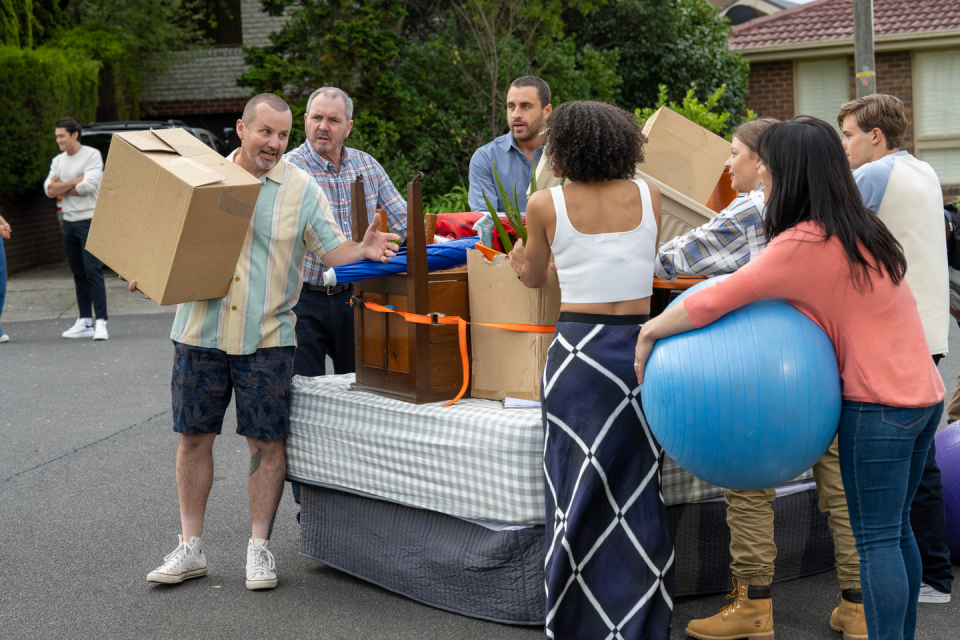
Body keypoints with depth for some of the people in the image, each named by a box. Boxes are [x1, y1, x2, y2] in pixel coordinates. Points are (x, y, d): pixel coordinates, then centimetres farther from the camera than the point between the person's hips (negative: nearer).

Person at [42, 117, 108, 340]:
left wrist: (62, 187, -6)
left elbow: (89, 185, -19)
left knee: (93, 271, -13)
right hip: (69, 222, 7)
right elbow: (49, 190, 0)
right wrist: (75, 182, -12)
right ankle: (85, 322, 14)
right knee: (78, 274, 9)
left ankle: (101, 323, -15)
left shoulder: (92, 155, -6)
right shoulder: (58, 161, 12)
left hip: (90, 221, -7)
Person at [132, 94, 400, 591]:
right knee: (193, 436, 7)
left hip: (267, 338, -1)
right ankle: (190, 548, 18)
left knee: (265, 441, 1)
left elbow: (331, 250, -3)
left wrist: (363, 250, -22)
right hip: (201, 330, 2)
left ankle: (259, 546, 15)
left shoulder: (302, 188, 1)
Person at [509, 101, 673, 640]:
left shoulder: (546, 204, -3)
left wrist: (521, 262, 37)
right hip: (640, 345, 2)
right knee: (639, 493, 9)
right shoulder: (649, 195, 3)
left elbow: (533, 277, 14)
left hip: (578, 350, -2)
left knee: (580, 493, 6)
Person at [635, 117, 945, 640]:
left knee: (876, 539, -3)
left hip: (878, 403, -9)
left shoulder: (803, 246, -17)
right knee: (896, 530, 15)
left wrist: (649, 333, -5)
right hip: (922, 394, 9)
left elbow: (713, 302, -18)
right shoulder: (859, 229, 12)